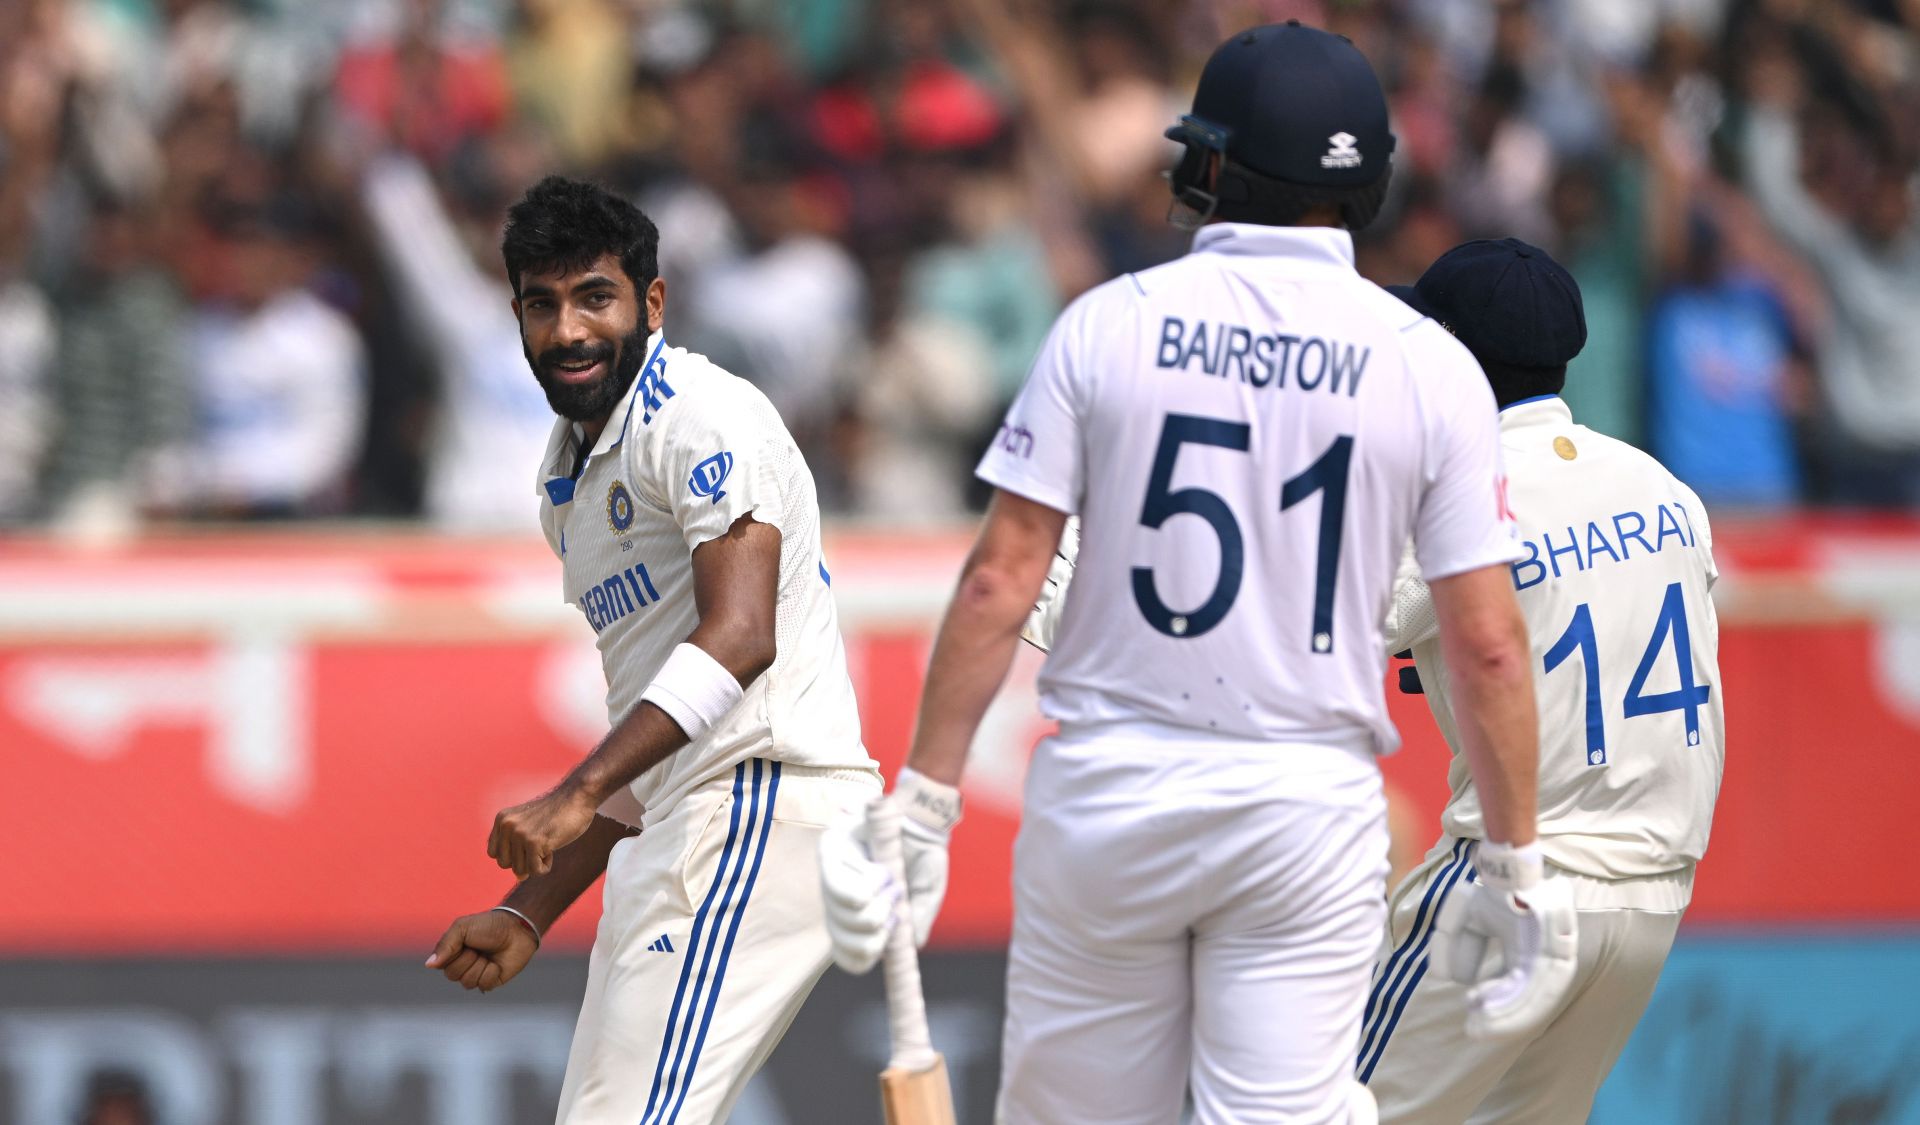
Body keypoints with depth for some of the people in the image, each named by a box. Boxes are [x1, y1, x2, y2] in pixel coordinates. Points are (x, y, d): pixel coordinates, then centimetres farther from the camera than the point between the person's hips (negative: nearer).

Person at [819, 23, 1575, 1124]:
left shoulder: (1109, 326, -2)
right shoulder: (1430, 368, -2)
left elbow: (999, 581, -4)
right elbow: (1488, 643, -3)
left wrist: (924, 805, 0)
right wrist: (1516, 866, 6)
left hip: (1107, 787, 0)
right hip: (1309, 807, 0)